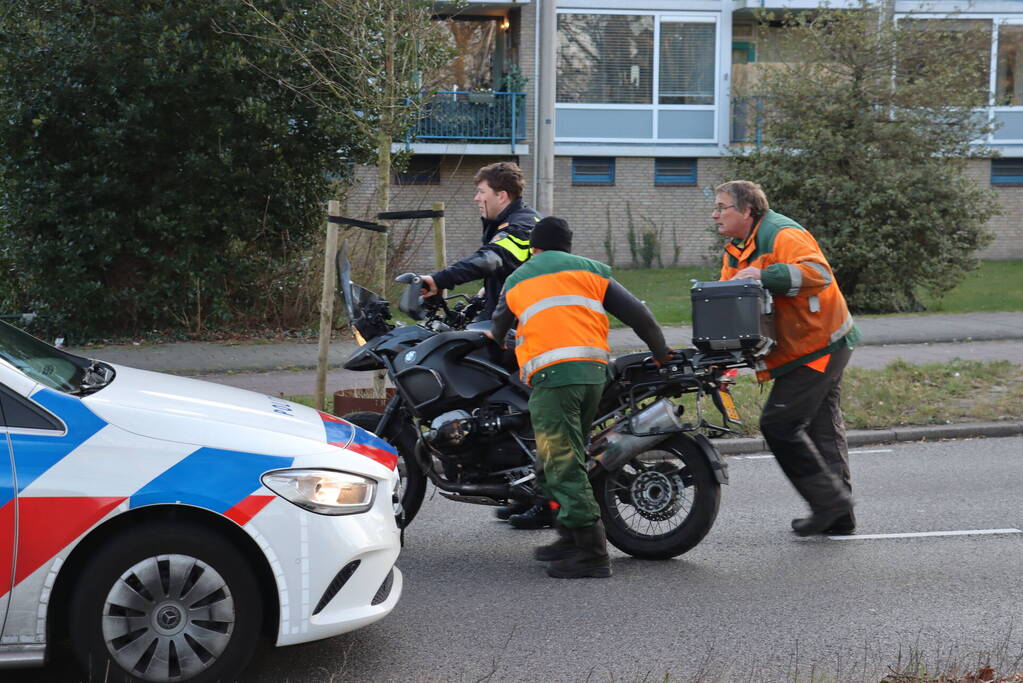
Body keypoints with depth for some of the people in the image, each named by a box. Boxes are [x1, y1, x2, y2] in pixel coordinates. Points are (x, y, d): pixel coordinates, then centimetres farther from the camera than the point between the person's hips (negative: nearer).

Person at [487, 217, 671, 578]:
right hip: (594, 369, 4)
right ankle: (571, 538, 21)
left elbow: (498, 326, 39)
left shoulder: (517, 280, 22)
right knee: (572, 457, 17)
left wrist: (494, 339, 62)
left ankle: (593, 552, -14)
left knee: (563, 464, -7)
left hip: (552, 374, -4)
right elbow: (636, 312, 14)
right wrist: (662, 352, 25)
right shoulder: (591, 270, 22)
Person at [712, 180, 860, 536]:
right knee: (822, 429, 15)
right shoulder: (735, 252, 14)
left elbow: (818, 272, -30)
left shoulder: (782, 234, -17)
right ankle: (839, 515, 24)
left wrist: (764, 275, -36)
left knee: (779, 424, -12)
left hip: (816, 347, -10)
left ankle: (828, 499, -5)